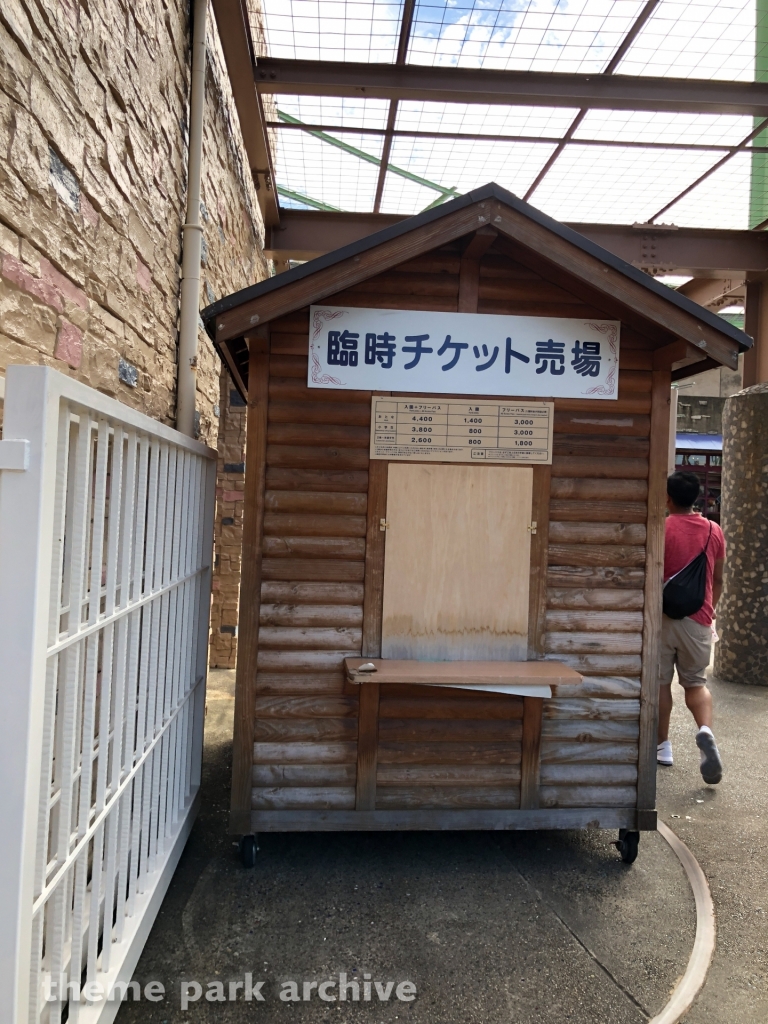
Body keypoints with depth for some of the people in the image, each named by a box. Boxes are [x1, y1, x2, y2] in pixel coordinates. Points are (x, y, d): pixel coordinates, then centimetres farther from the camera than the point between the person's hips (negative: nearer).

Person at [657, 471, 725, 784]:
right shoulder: (714, 531, 3)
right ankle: (706, 730, -11)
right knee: (696, 681, 14)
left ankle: (662, 746, 16)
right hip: (698, 619, 3)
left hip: (663, 617, -3)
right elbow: (718, 580, 10)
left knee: (660, 682, 9)